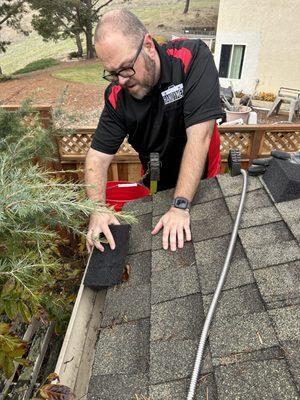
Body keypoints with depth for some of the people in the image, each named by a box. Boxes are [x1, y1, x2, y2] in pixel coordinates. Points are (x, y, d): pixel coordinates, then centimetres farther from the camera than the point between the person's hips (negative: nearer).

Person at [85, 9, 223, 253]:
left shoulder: (193, 58, -26)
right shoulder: (117, 96, -15)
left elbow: (199, 136, -33)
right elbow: (99, 155, -14)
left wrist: (180, 206, -37)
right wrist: (97, 210, -30)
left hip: (201, 182, -2)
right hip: (156, 188, 3)